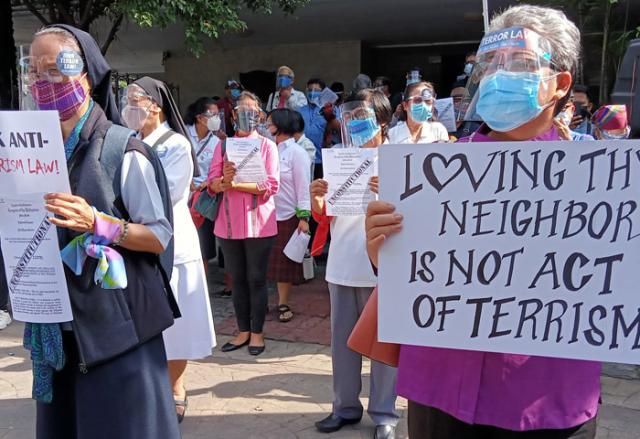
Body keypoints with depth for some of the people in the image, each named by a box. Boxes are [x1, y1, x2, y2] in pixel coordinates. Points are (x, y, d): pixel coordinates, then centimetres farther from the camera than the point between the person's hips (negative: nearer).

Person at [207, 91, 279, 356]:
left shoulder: (267, 145, 1)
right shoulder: (223, 145, 9)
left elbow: (272, 186, -9)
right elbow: (212, 185, 3)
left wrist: (236, 183, -16)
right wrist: (224, 179, -19)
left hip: (258, 222, -3)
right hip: (229, 222, 3)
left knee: (256, 279, 4)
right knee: (237, 279, 11)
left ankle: (257, 332, 16)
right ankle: (243, 331, 23)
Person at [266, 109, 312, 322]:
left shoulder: (297, 152, -6)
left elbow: (303, 186, -9)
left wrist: (304, 217, -15)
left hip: (288, 216, -4)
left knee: (285, 262, 6)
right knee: (267, 261, 7)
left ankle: (283, 303, 17)